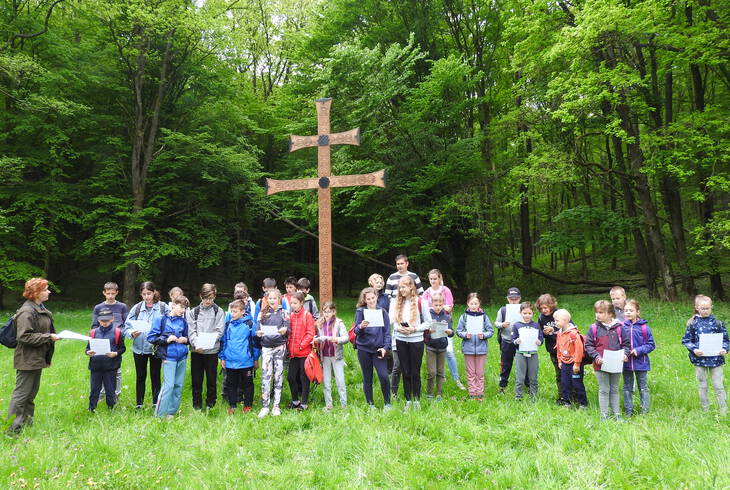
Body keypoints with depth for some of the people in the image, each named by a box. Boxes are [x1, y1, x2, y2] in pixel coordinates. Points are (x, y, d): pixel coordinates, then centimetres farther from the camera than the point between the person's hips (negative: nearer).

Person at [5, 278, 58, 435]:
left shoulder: (40, 309, 12)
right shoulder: (27, 312, -19)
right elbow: (24, 336, -24)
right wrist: (48, 337, -20)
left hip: (37, 359, 10)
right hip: (27, 360, -10)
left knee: (32, 392, 18)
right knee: (21, 393, -4)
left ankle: (27, 422, 29)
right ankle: (13, 429, 3)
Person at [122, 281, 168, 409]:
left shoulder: (163, 308, -6)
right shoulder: (137, 308, 0)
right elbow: (126, 327, -2)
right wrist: (132, 333, -22)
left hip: (156, 347, -2)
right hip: (139, 348, 2)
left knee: (155, 376, 9)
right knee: (140, 377, 13)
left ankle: (156, 404, 20)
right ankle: (139, 405, 24)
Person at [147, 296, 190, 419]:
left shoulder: (183, 322, 11)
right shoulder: (161, 320, -2)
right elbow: (151, 337, -3)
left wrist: (185, 340, 1)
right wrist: (166, 340, -12)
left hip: (182, 357, 5)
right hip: (169, 357, -5)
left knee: (178, 385, 8)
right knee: (169, 385, -9)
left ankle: (172, 412, 19)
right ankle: (159, 414, 2)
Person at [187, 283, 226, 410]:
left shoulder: (219, 312, 3)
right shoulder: (193, 311, 9)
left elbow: (219, 331, -5)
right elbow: (191, 331, -1)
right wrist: (196, 344, -18)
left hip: (212, 350, -2)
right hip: (196, 350, 2)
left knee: (211, 378, 6)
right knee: (196, 378, 7)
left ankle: (210, 403, 20)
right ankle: (196, 404, 19)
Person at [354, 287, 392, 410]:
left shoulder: (382, 312, 3)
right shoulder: (360, 311, 0)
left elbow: (387, 332, 4)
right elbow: (356, 331, -6)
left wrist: (385, 347, -8)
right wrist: (360, 327, -29)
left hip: (378, 349, 0)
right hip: (364, 349, 0)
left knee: (384, 376, -11)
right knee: (367, 378, 8)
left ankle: (387, 403, 8)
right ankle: (370, 404, 23)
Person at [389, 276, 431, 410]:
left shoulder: (420, 302, -5)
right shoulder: (395, 302, 3)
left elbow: (428, 322, -2)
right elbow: (391, 320, 3)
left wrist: (414, 329, -14)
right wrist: (398, 328, -16)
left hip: (416, 340, -3)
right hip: (401, 340, 3)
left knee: (415, 372, 5)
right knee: (405, 372, 10)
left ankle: (416, 400, 20)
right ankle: (408, 400, 21)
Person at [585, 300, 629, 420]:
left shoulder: (619, 327, -2)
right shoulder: (594, 328, -5)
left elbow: (626, 343, 6)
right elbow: (588, 345, -3)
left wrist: (625, 354, -10)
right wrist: (596, 356, -15)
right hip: (601, 364, -1)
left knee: (614, 390, 15)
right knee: (604, 390, 6)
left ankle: (617, 414, 24)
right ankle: (604, 415, 14)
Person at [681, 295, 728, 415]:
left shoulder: (717, 322, 0)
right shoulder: (692, 323, -2)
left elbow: (725, 339, 5)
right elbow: (686, 340, 1)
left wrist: (724, 349, -14)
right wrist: (694, 349, -15)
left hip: (715, 358, 0)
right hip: (699, 359, 0)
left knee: (718, 386, 4)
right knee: (702, 386, 11)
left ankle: (723, 410, 15)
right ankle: (705, 410, 23)